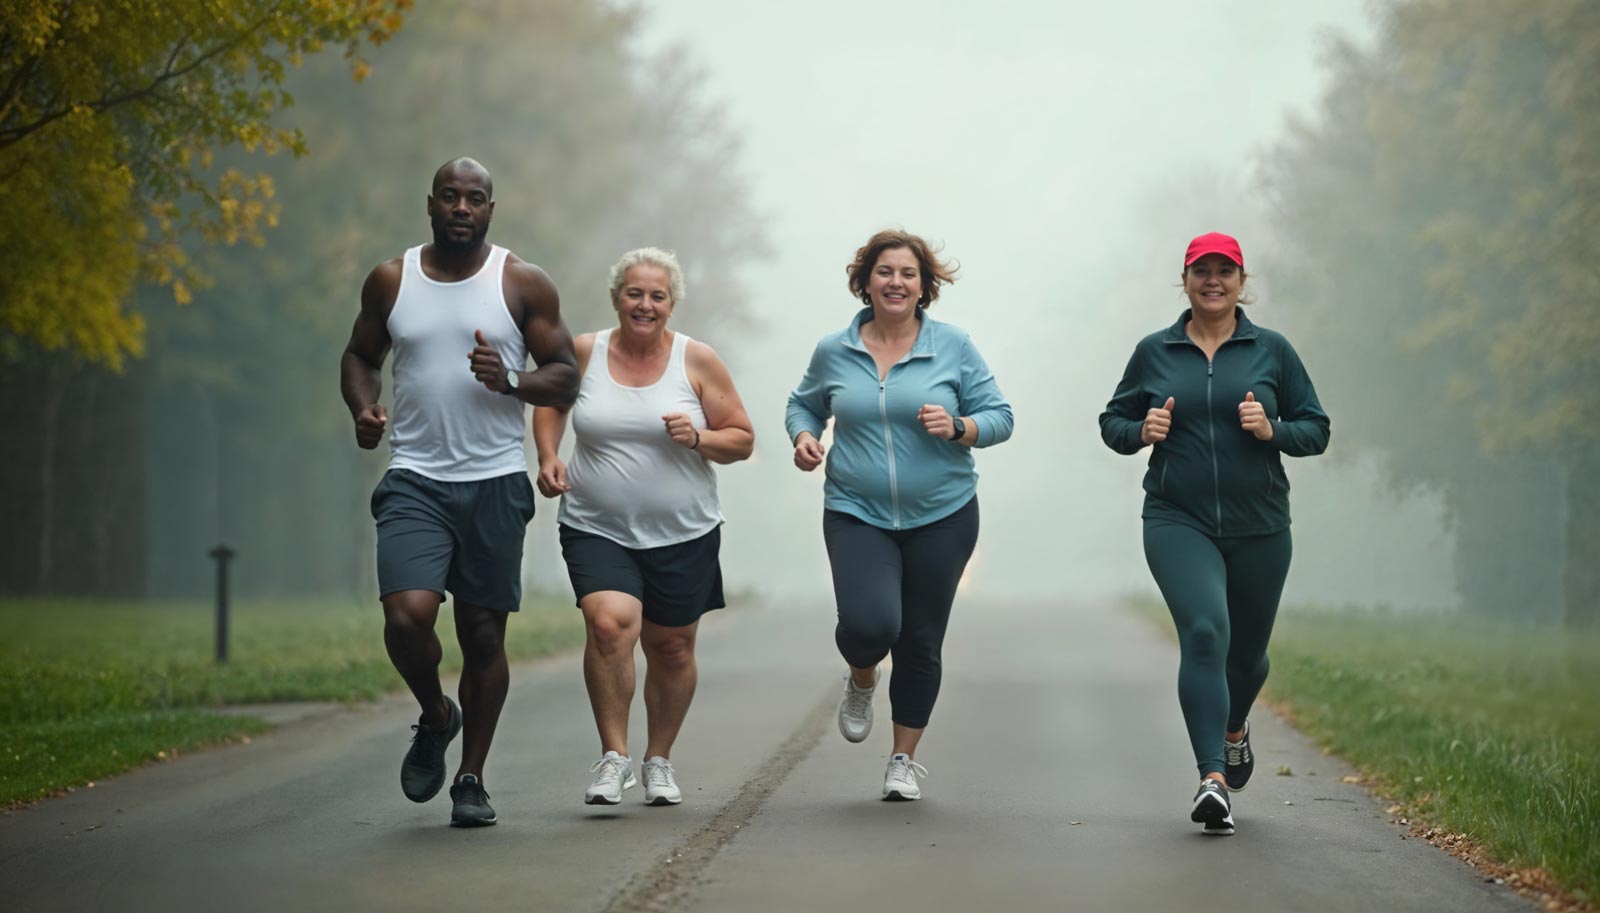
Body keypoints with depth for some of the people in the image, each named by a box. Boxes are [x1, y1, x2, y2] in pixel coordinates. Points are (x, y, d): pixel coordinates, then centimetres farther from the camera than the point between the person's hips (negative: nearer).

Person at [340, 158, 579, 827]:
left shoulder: (523, 284, 2)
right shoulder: (391, 281, 6)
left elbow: (565, 376, 4)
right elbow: (360, 354, 19)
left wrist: (511, 382, -17)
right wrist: (362, 407, -2)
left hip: (495, 483, 0)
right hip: (414, 481, 0)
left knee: (483, 632, 4)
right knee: (407, 615, -19)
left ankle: (471, 779, 18)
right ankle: (435, 716, 12)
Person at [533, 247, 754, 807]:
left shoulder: (697, 361, -2)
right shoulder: (583, 354, 0)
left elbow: (742, 440, 2)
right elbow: (550, 402, 20)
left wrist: (698, 438, -17)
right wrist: (548, 459, 4)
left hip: (682, 534, 1)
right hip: (597, 529, -1)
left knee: (671, 648, 10)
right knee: (610, 624, -24)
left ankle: (659, 760, 32)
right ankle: (614, 756, -12)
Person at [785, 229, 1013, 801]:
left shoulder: (952, 346, -1)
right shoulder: (833, 352, 4)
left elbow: (999, 417, 2)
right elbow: (804, 405, 20)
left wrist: (957, 428, -18)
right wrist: (803, 435, -1)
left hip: (941, 517, 0)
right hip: (857, 514, 0)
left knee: (920, 642, 7)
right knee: (869, 624, -21)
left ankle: (905, 759, 24)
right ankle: (861, 683, 16)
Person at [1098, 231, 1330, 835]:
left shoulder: (1271, 350, 3)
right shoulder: (1154, 352, 5)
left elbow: (1316, 430, 6)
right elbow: (1112, 422, 13)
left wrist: (1273, 430, -14)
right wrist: (1141, 431, -9)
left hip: (1258, 527, 2)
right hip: (1178, 521, -2)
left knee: (1246, 649, 15)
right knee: (1204, 632, -23)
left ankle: (1234, 730, 51)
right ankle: (1213, 780, -28)